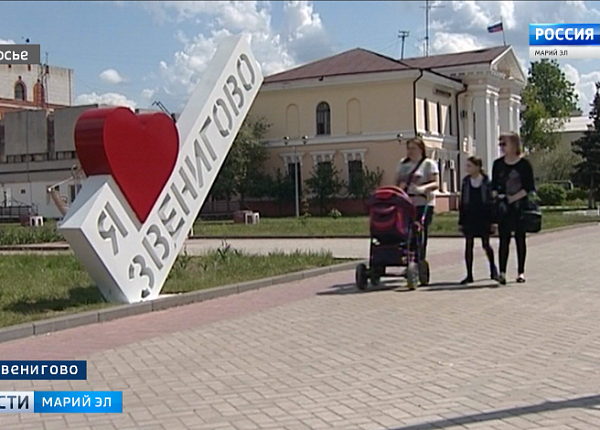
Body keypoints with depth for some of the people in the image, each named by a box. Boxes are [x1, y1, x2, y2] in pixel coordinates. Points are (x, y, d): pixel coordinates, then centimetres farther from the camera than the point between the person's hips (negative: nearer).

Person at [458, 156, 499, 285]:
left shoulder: (486, 181, -2)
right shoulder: (466, 182, 6)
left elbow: (491, 201, -1)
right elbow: (462, 202, 8)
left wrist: (492, 221, -5)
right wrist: (461, 221, 5)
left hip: (483, 217, -2)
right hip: (469, 217, 3)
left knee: (486, 245, 3)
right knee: (468, 245, 0)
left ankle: (493, 269, 28)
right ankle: (469, 275, 5)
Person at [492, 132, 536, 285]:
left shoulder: (524, 164, -3)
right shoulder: (498, 164, 7)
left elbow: (529, 188, -6)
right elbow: (494, 186, 10)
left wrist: (512, 198, -14)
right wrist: (497, 196, -8)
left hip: (520, 205, -2)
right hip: (503, 207, 2)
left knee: (520, 237, 5)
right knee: (504, 238, -3)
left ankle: (521, 272, 13)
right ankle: (502, 272, -5)